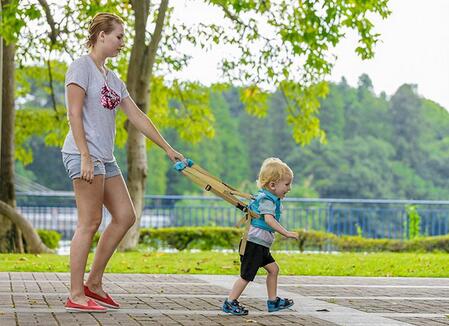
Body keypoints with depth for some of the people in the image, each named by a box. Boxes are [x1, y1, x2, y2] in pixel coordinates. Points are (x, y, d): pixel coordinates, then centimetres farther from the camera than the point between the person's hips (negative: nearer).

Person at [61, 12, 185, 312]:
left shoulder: (112, 78, 20)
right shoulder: (82, 67, -5)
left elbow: (137, 116, 22)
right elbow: (74, 113, -13)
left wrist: (167, 148, 20)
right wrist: (86, 157, -20)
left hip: (105, 158, 9)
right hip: (85, 155, -9)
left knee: (125, 217, 8)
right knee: (90, 222, -9)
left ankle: (94, 283, 14)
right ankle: (76, 295, -4)